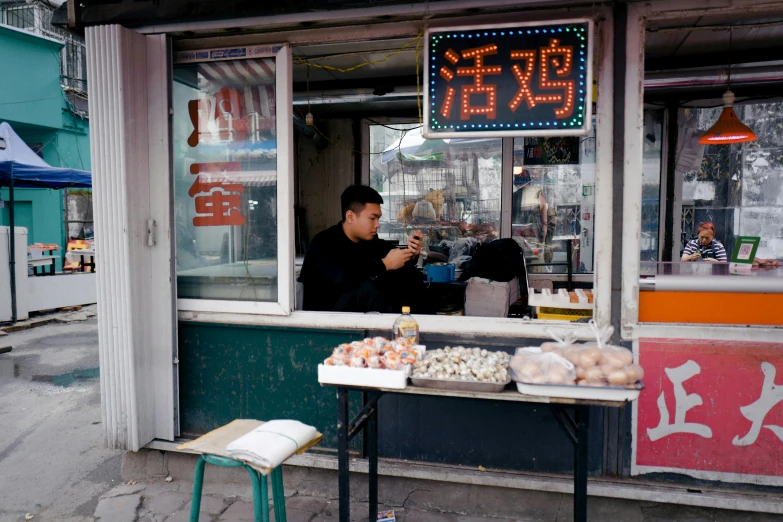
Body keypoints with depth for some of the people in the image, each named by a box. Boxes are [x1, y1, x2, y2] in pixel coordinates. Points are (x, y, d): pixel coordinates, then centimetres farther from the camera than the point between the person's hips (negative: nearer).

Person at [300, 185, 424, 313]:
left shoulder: (370, 239, 1)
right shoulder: (323, 244, -19)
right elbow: (342, 278, -36)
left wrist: (410, 255, -19)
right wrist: (384, 264, -30)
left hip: (359, 308, 7)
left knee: (411, 275, -5)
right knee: (367, 287, -33)